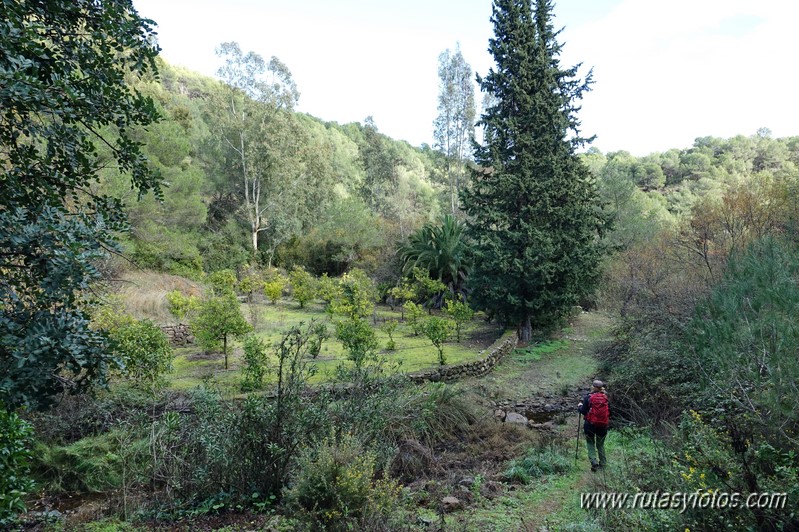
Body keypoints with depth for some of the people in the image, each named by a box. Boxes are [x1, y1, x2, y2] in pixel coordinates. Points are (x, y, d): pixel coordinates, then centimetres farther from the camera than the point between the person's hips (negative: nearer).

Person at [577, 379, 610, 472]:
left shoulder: (588, 397, -13)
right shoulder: (605, 397, -4)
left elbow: (583, 411, -10)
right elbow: (609, 411, 4)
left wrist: (579, 406, 10)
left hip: (590, 424, -3)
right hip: (603, 425, 3)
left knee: (590, 443, 11)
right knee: (600, 444, 20)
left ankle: (594, 462, -2)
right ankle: (603, 463, 23)